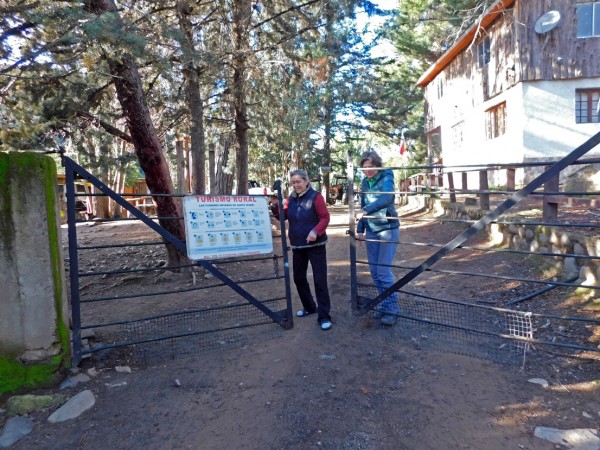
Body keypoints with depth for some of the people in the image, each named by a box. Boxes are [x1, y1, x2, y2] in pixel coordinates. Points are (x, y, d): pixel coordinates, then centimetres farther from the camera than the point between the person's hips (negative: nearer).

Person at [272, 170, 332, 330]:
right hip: (297, 246, 6)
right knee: (299, 277, 14)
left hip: (315, 245, -6)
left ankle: (324, 316, -1)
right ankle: (309, 307, 32)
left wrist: (316, 231, -28)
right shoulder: (291, 198, 6)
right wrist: (275, 205, -13)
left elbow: (325, 217, -14)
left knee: (320, 279, -6)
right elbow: (283, 216, 4)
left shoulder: (315, 197, -11)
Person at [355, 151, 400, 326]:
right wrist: (360, 229, 10)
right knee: (374, 271, 8)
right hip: (371, 231, 6)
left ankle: (391, 310, 3)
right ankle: (384, 304, 23)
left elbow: (385, 199, -32)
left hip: (388, 229, -6)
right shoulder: (364, 183, 7)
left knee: (383, 270, -9)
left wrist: (365, 211, -43)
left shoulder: (386, 179, -12)